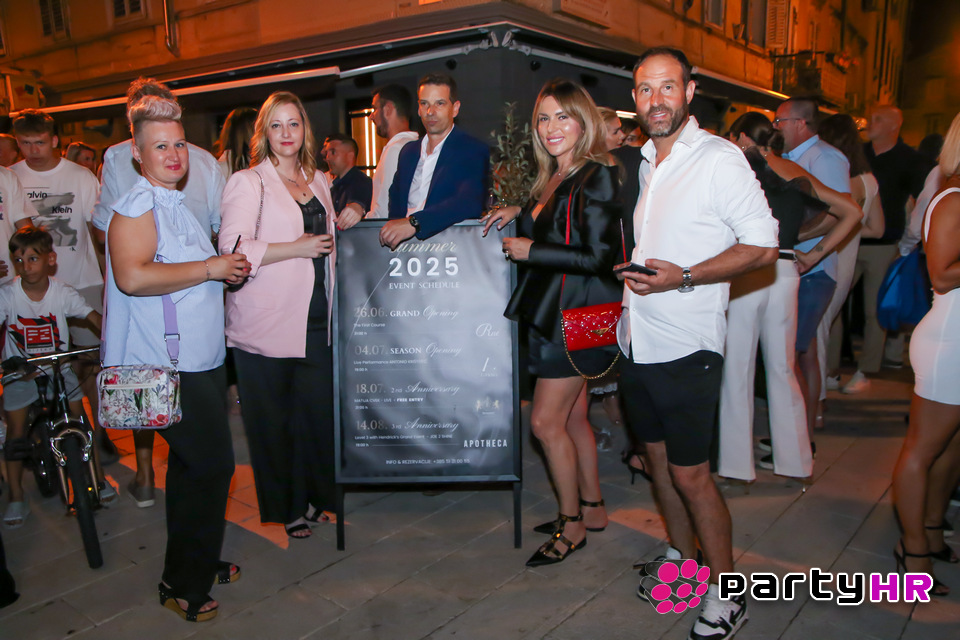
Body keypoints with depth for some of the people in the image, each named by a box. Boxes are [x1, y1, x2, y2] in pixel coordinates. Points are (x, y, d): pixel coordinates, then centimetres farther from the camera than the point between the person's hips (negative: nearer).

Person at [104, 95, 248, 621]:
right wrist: (212, 268, -21)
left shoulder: (175, 203, 19)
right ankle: (183, 585, 11)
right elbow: (132, 276, -28)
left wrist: (228, 267, 18)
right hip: (168, 366, -10)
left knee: (192, 466, 17)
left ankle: (195, 564, 33)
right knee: (212, 465, -5)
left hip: (198, 361, 10)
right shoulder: (137, 206, -12)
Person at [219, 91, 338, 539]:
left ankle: (315, 498, 25)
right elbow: (234, 249, -16)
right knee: (273, 419, 3)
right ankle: (285, 507, 21)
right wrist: (297, 248, -15)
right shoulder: (247, 183, -3)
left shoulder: (318, 180, 17)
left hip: (317, 319, 5)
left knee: (319, 410, 5)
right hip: (267, 322, -5)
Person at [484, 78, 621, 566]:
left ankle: (572, 524, 15)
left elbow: (599, 257, -21)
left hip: (578, 316, -9)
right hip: (554, 313, 9)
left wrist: (530, 250, -16)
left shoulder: (596, 176, -15)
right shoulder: (554, 178, 13)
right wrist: (520, 213, 9)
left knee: (546, 421, -3)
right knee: (572, 417, 16)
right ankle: (591, 509, 32)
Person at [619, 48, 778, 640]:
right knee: (658, 458, 17)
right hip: (637, 340, 7)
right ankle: (683, 562, 36)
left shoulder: (719, 158, -10)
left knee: (689, 474, -2)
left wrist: (683, 277, -21)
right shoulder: (643, 161, 12)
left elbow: (763, 245, -12)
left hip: (686, 346, -7)